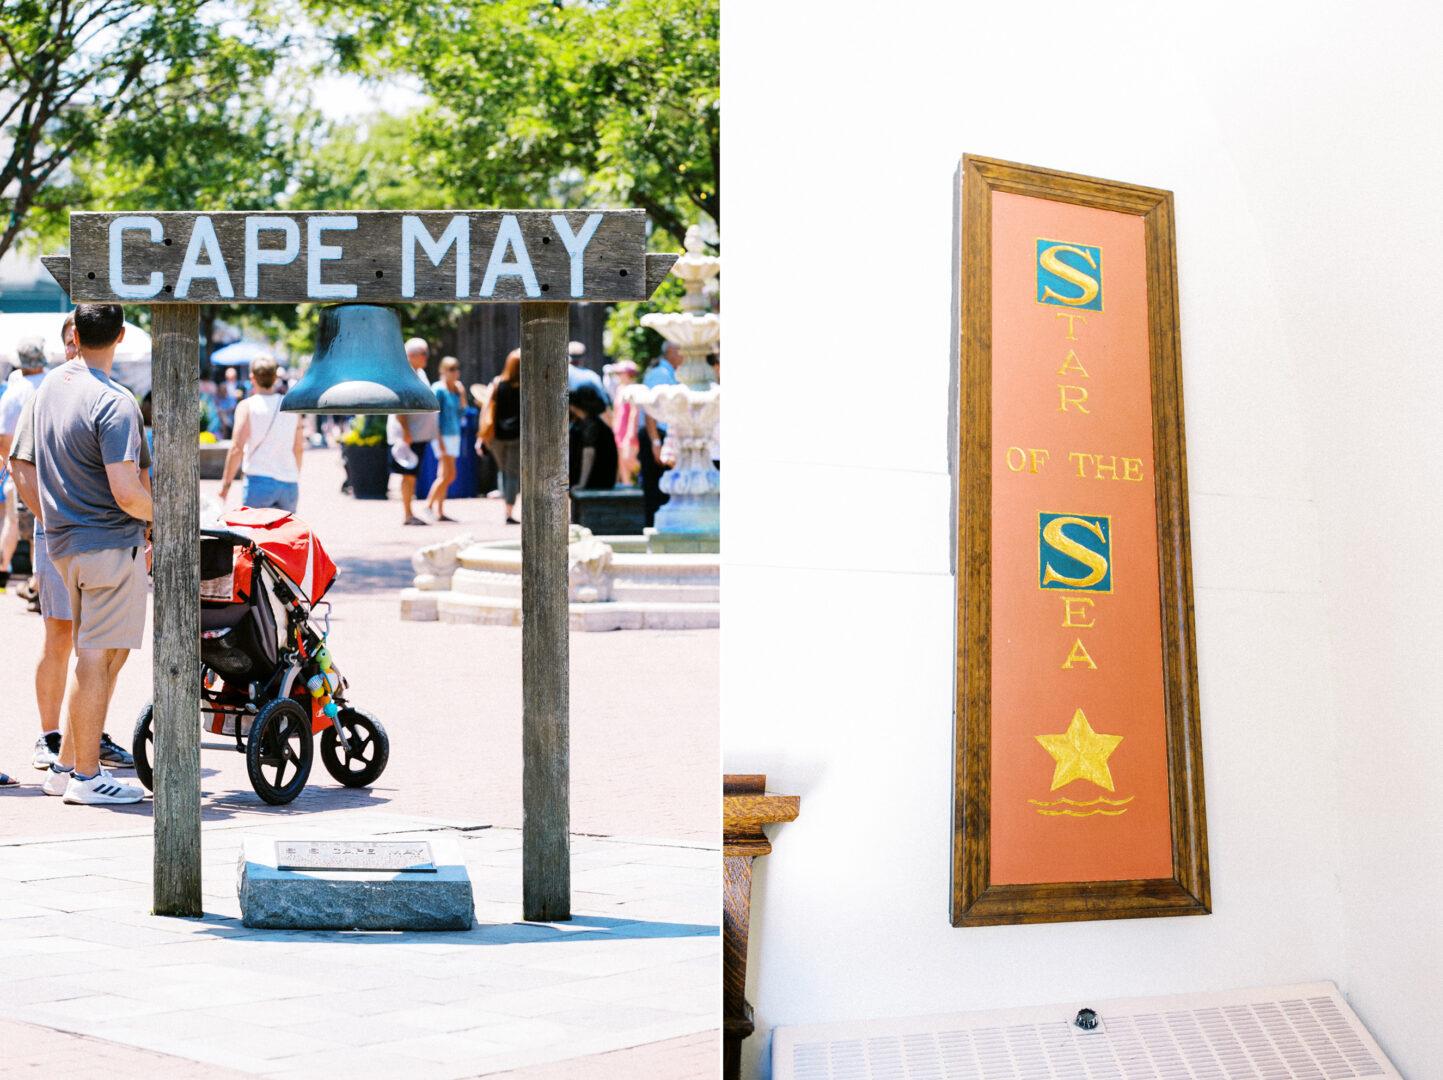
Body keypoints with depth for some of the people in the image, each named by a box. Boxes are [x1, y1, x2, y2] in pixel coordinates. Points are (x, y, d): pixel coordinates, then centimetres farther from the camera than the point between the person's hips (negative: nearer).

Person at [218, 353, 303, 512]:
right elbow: (299, 449, 11)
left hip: (259, 480, -4)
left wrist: (226, 483, -2)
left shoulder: (247, 406, -3)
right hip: (289, 483, 4)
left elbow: (237, 448, -9)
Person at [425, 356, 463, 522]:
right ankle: (428, 505, -9)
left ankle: (439, 512, 7)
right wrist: (439, 439, -20)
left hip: (454, 435, 8)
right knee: (450, 474, -14)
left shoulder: (455, 388, 13)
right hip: (443, 435, -8)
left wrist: (461, 394, 2)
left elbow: (461, 410, 14)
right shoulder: (438, 389, -11)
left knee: (443, 475, 7)